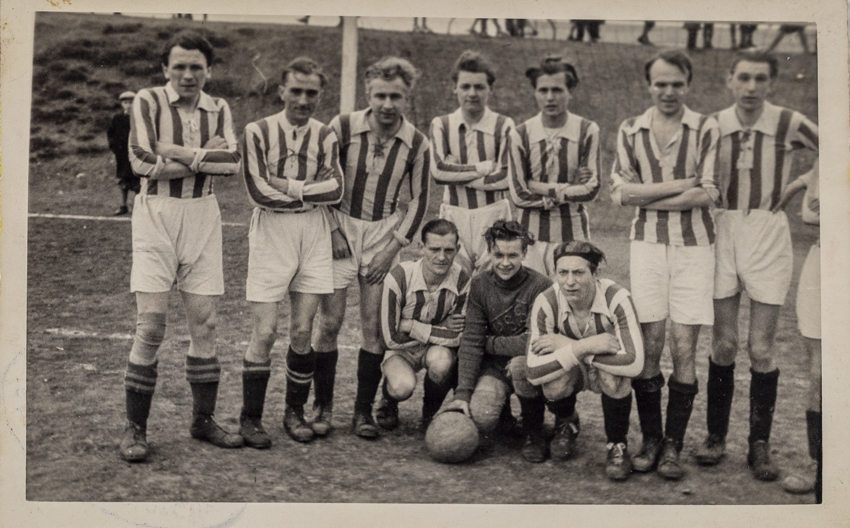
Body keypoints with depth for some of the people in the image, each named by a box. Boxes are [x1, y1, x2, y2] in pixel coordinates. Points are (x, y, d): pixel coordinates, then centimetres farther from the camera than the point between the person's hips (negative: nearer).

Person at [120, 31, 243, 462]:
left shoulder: (218, 109, 9)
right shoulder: (147, 102, -1)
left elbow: (232, 162, -6)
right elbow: (142, 162, -13)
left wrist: (177, 151, -13)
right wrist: (203, 158, -9)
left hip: (202, 216, 4)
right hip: (156, 215, -3)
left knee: (204, 322, 5)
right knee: (151, 323, -7)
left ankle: (203, 420, 17)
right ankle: (134, 427, 4)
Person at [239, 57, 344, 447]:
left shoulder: (325, 137, 8)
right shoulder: (257, 132, -2)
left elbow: (335, 189, -5)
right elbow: (258, 192, -12)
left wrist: (288, 187, -13)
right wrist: (311, 192, -6)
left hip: (313, 233, 3)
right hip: (270, 232, -3)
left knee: (303, 331, 5)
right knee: (265, 332, -4)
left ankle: (295, 412, 19)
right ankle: (250, 418, 9)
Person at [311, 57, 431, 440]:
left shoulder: (416, 144, -4)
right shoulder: (343, 128, -8)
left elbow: (419, 200, 4)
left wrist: (394, 246, -4)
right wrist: (331, 229, -4)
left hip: (384, 234, 1)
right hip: (341, 228, -1)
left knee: (374, 327, -1)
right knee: (330, 321, -3)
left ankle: (364, 410, 13)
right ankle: (322, 406, 14)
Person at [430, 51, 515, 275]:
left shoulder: (503, 126, -1)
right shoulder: (441, 125, 6)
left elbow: (504, 178, -9)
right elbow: (437, 170, -8)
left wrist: (457, 173, -8)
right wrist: (485, 167, -9)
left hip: (493, 214, -1)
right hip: (454, 214, 2)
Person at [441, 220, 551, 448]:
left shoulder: (540, 286, -17)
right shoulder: (480, 285, -4)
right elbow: (470, 341, -9)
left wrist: (489, 343, -8)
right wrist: (462, 392, -18)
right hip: (495, 365, 2)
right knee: (480, 416, -24)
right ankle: (504, 419, 15)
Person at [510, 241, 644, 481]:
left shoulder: (616, 298, -29)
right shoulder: (546, 303, -24)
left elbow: (633, 362, -39)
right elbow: (535, 372, -29)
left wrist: (567, 345, -35)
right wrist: (584, 346, -41)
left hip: (608, 375, -2)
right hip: (568, 373, 2)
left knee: (614, 371, -36)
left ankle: (617, 445, -9)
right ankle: (566, 423, 6)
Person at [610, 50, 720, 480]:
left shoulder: (706, 130, 2)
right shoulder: (630, 131, 8)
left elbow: (708, 194, -8)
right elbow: (619, 191, -2)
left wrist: (650, 198, -8)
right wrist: (679, 185, -8)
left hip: (694, 245, -1)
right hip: (646, 244, 1)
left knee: (684, 348, -2)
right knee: (650, 344, 0)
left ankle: (673, 446, 9)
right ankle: (650, 440, 14)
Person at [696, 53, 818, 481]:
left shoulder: (790, 125, -5)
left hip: (769, 235, -1)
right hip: (723, 233, 1)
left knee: (761, 349, 0)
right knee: (723, 344, 4)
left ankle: (759, 445, 12)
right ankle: (716, 435, 17)